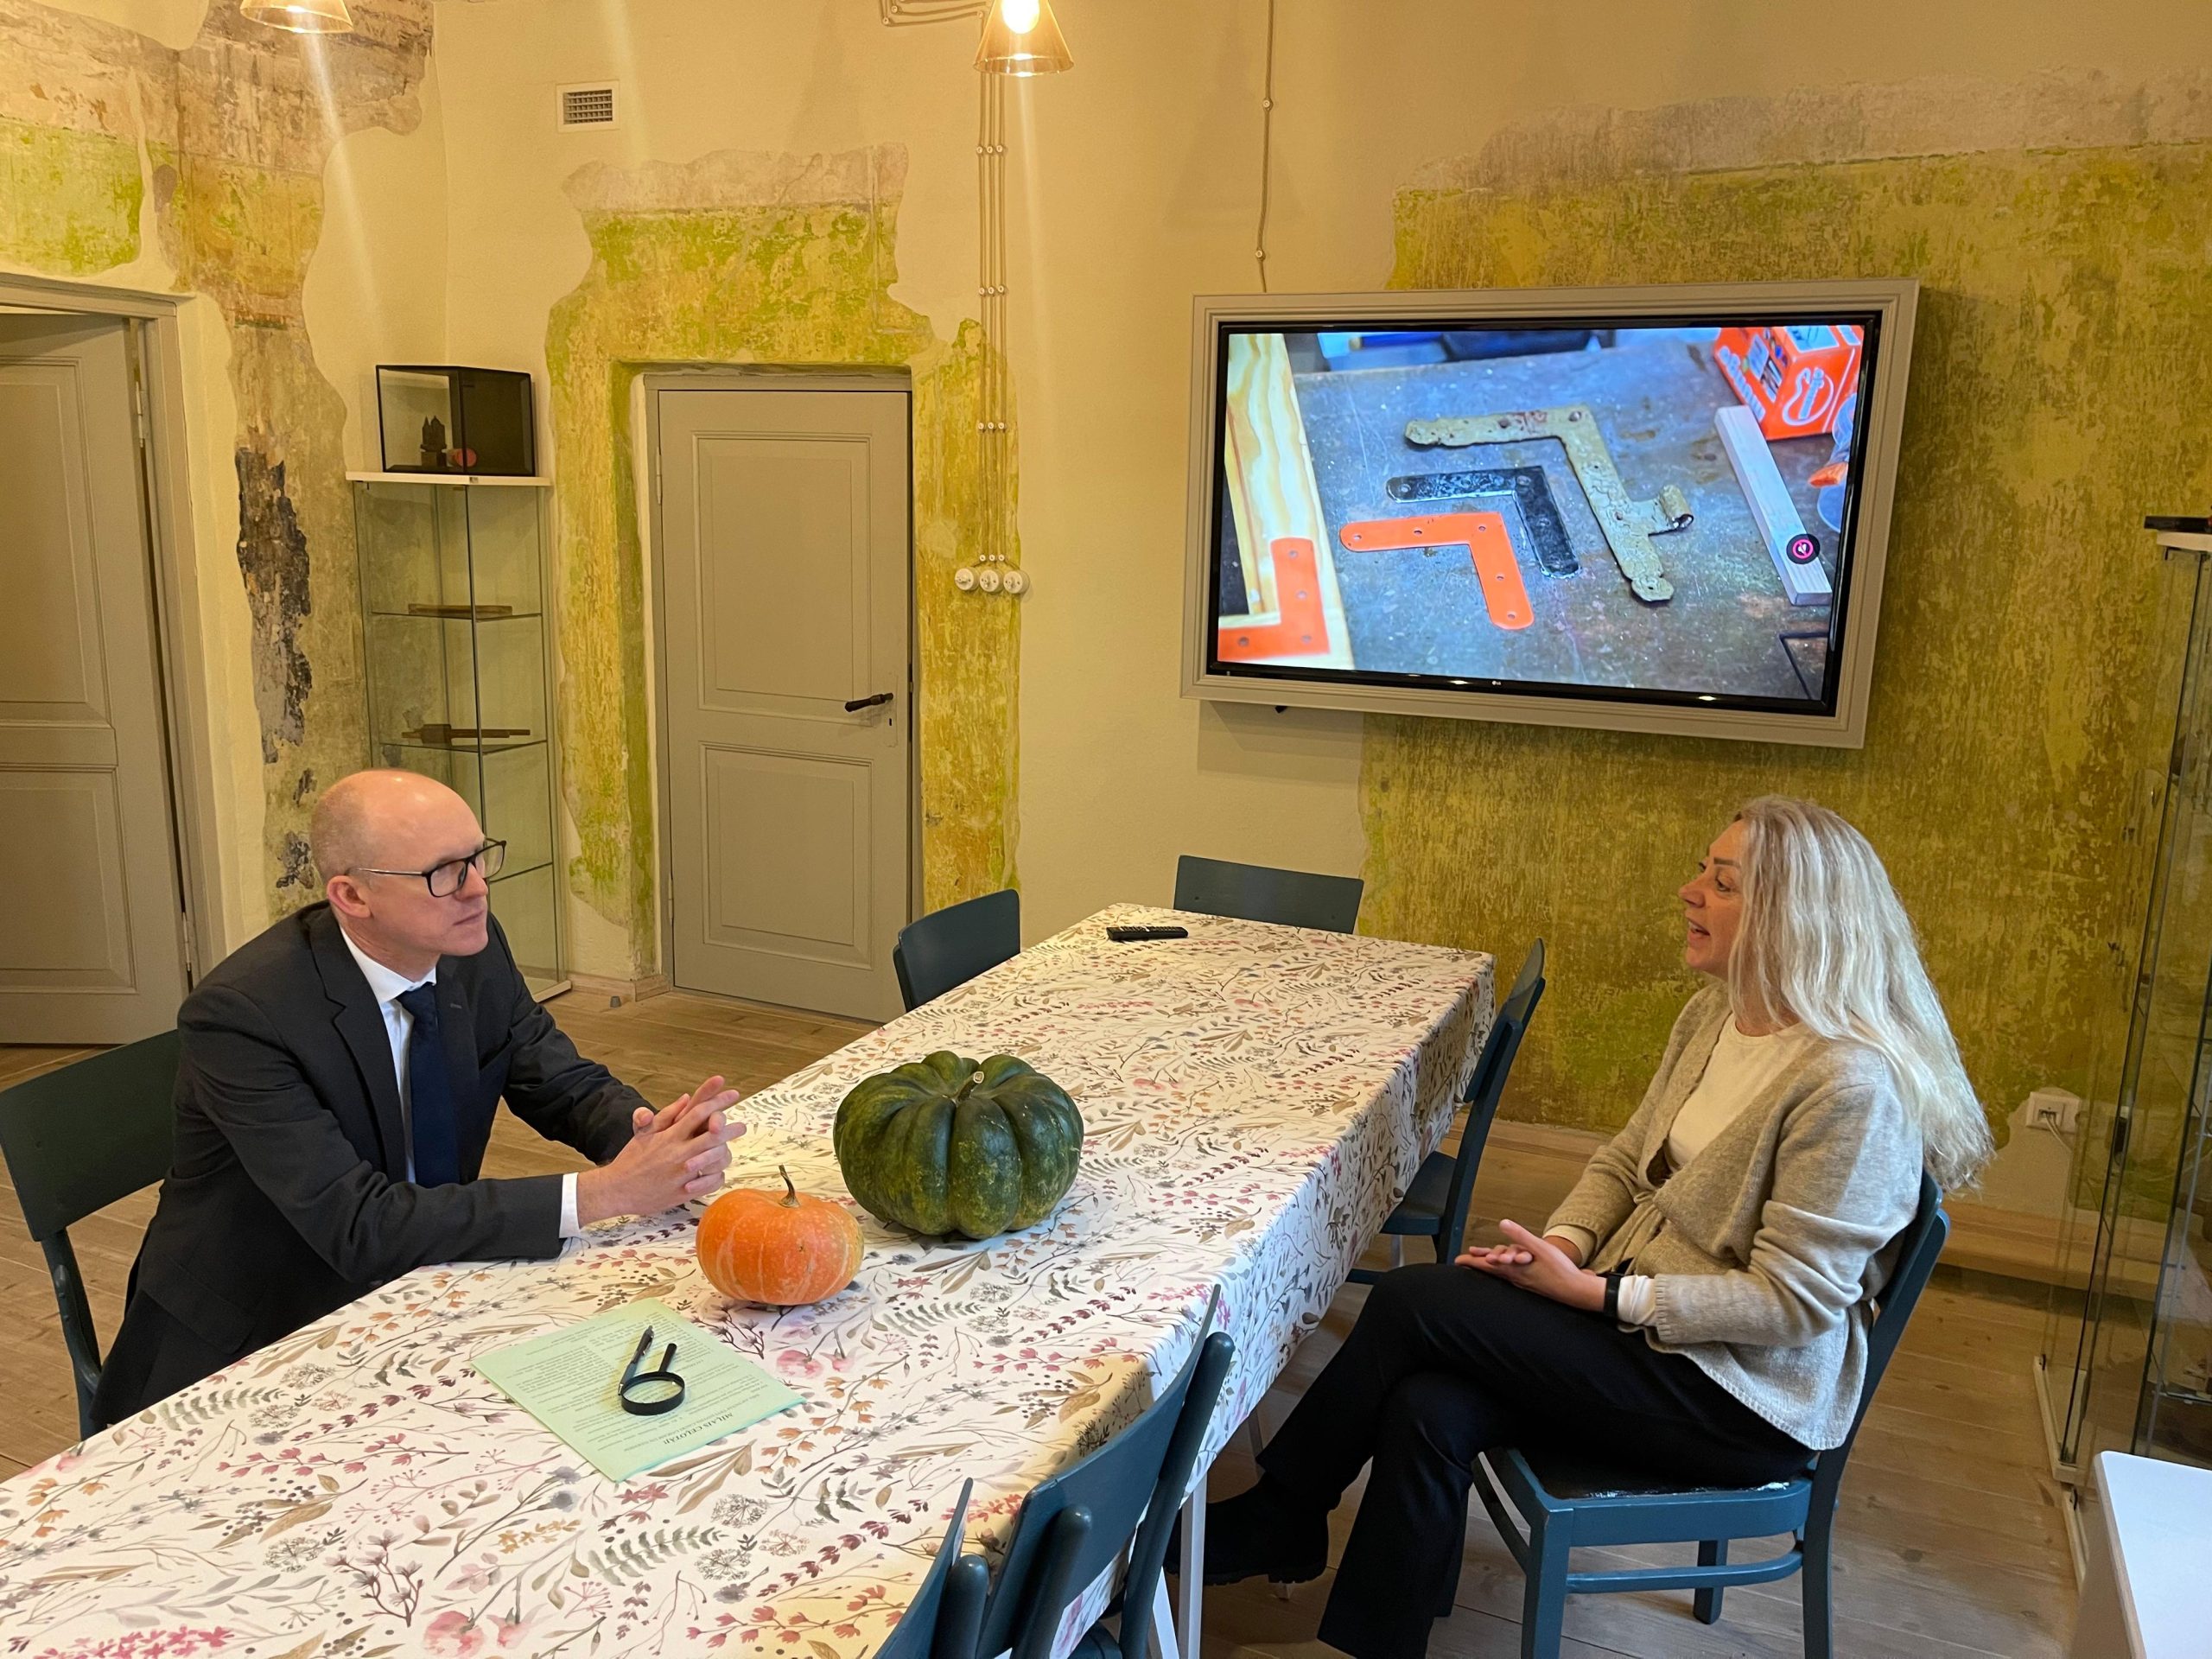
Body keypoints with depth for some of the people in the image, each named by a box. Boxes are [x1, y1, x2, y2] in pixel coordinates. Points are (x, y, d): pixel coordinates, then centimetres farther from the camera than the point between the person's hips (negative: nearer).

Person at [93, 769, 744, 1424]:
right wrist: (600, 1193, -34)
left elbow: (569, 1087, 0)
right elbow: (359, 1227, -29)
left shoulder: (474, 950, -8)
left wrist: (661, 1142, -23)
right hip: (245, 1348, -5)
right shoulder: (242, 1014, -25)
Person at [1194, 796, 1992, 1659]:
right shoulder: (1715, 1014, 5)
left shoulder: (1851, 1083, -22)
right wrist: (1563, 1244, -8)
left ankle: (1278, 1518, 5)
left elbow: (1793, 1299, -22)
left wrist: (1595, 1294, -22)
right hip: (1636, 1315, 7)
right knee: (1430, 1411, -19)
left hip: (1744, 1399, -7)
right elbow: (1623, 1161, 11)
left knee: (1413, 1302, -17)